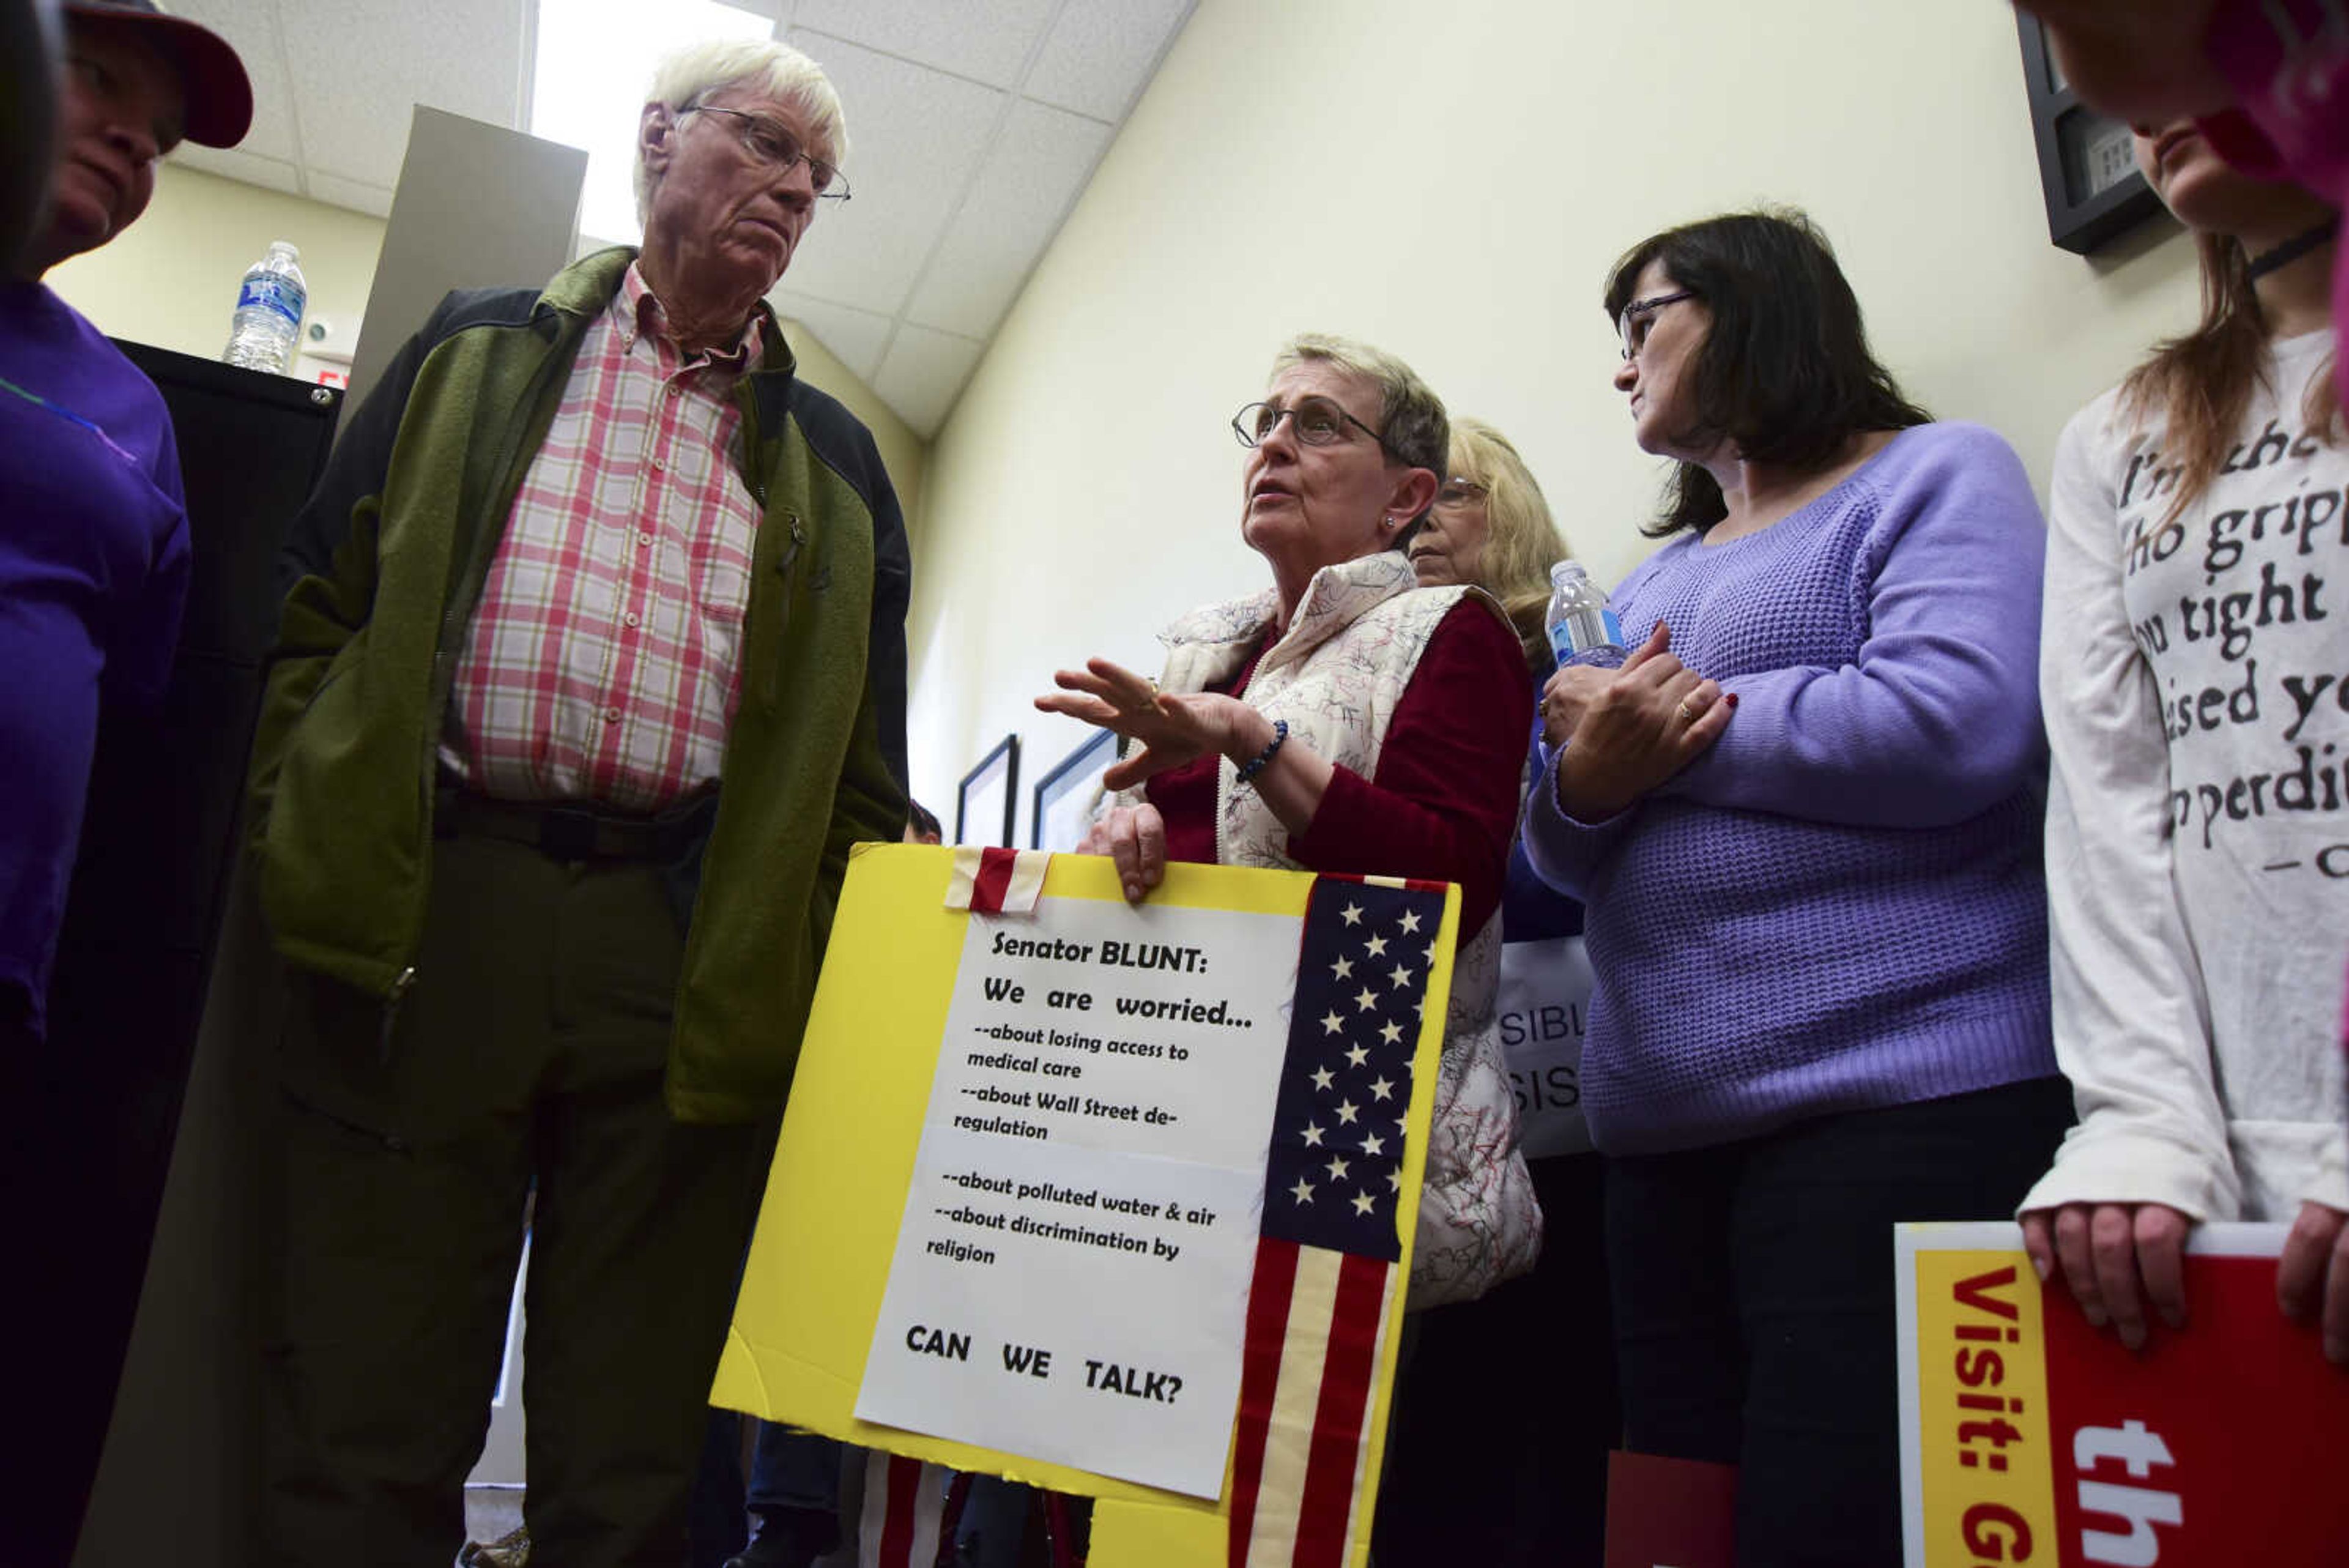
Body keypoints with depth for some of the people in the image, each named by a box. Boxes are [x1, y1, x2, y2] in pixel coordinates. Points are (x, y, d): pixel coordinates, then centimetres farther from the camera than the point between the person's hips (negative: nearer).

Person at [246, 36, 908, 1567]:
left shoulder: (832, 461, 16)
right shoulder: (480, 351, 15)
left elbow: (864, 766, 12)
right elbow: (319, 606, 12)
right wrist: (302, 837, 1)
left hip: (696, 961, 1)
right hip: (425, 909, 0)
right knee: (369, 1425, 6)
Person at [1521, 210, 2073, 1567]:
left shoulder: (1933, 476, 4)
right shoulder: (1653, 579, 23)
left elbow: (1957, 723, -16)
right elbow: (1566, 862, 19)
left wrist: (1683, 730, -6)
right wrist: (1585, 782, -5)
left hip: (1896, 1097, -6)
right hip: (1665, 1123, 7)